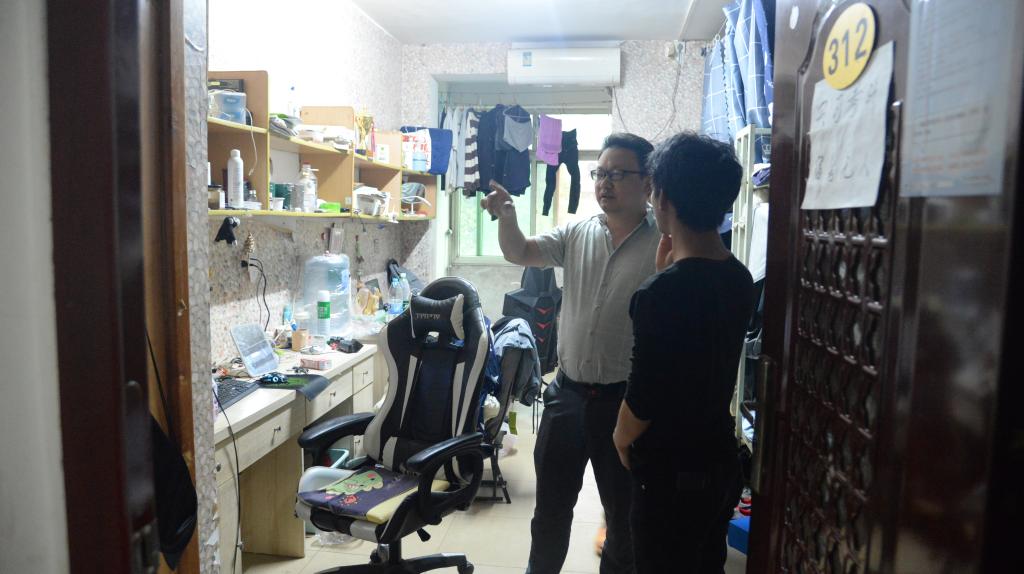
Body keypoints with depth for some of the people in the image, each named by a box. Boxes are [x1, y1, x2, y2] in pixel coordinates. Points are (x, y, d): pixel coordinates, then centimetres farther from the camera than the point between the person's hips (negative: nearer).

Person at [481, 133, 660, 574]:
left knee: (623, 509, 15)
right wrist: (506, 216, -23)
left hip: (626, 398, -3)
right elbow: (520, 253, -3)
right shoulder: (577, 234, 3)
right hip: (568, 391, 4)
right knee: (551, 502, 20)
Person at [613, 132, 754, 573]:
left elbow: (642, 400, -22)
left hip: (672, 475, -8)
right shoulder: (739, 279, -1)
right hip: (721, 461, 8)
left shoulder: (660, 293, -26)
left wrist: (622, 440, -2)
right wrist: (667, 271, 4)